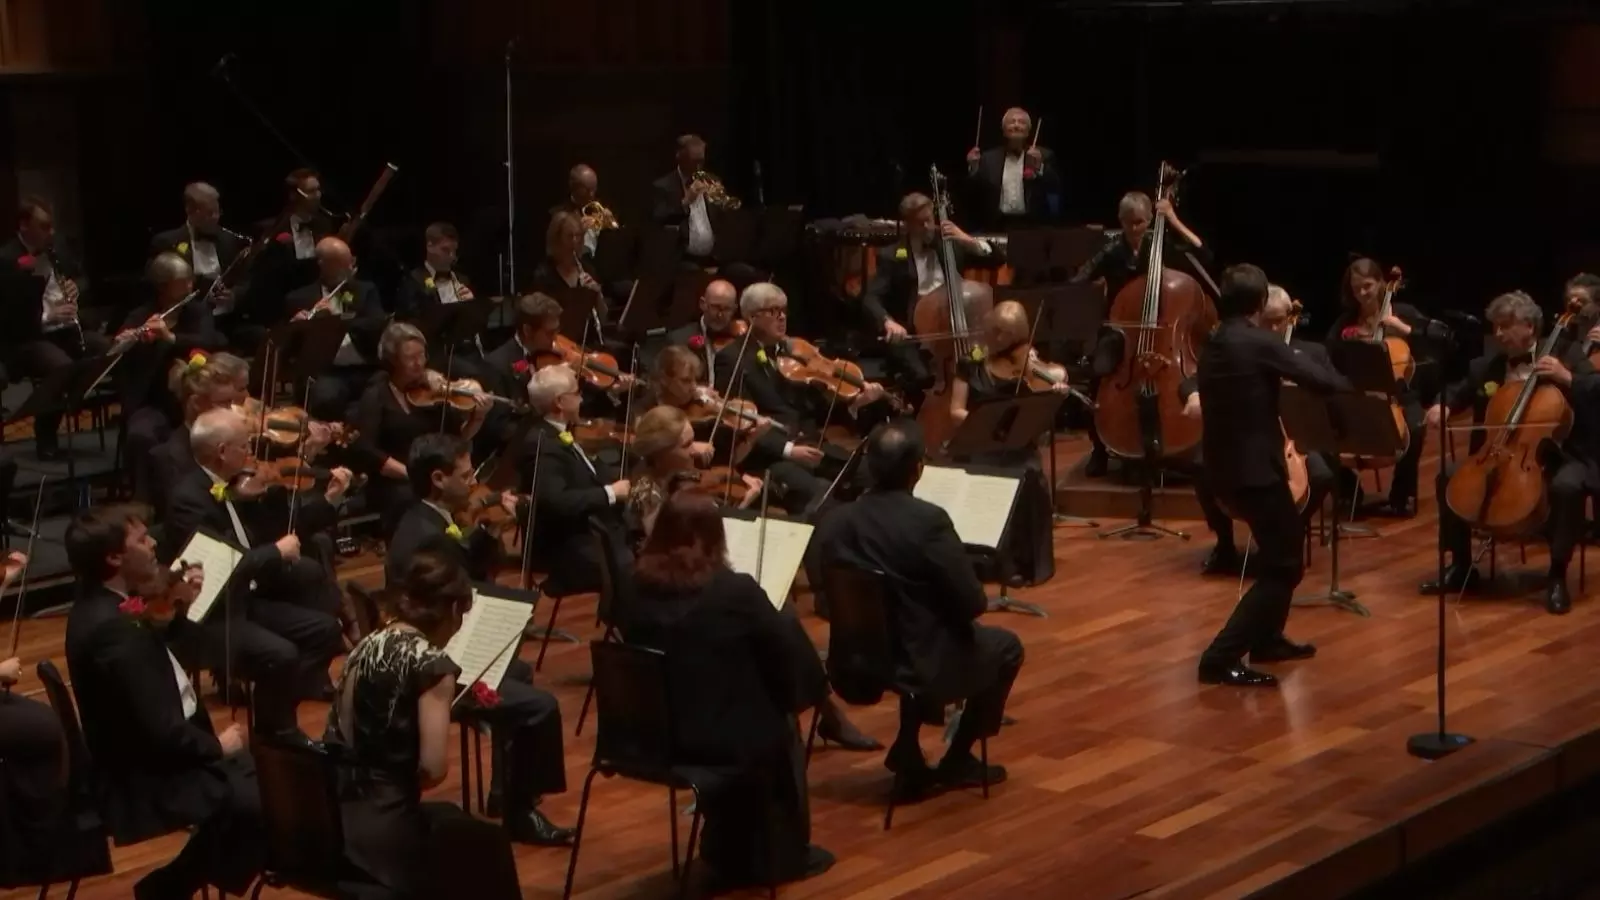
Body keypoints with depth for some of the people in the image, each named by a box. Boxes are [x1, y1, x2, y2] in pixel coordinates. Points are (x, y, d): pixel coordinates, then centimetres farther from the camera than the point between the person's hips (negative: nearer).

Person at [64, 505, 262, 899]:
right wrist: (217, 745, -10)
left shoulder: (103, 606, 3)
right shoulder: (112, 627, -28)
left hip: (149, 760, 11)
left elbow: (161, 663, 17)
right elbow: (161, 733, -28)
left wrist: (180, 610, 2)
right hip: (145, 783, -11)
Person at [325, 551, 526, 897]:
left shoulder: (367, 645, 6)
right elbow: (433, 769, -20)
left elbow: (343, 734, 8)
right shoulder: (432, 665, -15)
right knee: (489, 846, 22)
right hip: (381, 827, -7)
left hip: (329, 816, 7)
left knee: (448, 818, 34)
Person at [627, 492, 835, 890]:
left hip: (651, 736, 5)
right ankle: (783, 855, 36)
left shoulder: (637, 589, -5)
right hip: (724, 737, -5)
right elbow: (787, 650, -5)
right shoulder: (734, 590, -18)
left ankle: (730, 856, 38)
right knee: (779, 729, 26)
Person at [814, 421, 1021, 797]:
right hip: (922, 665, -5)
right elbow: (972, 604, -18)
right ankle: (957, 759, 24)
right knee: (1005, 646, 22)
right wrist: (963, 602, 5)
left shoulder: (833, 520, -7)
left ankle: (909, 755, 27)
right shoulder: (929, 520, -23)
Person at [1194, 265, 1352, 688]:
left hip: (1225, 466, 9)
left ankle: (1267, 639, 32)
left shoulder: (1212, 346, 9)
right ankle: (1222, 657, -9)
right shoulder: (1259, 342, -15)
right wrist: (1354, 387, 2)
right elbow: (1318, 379, -17)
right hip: (1254, 468, -9)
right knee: (1284, 565, -2)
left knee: (1285, 543, 26)